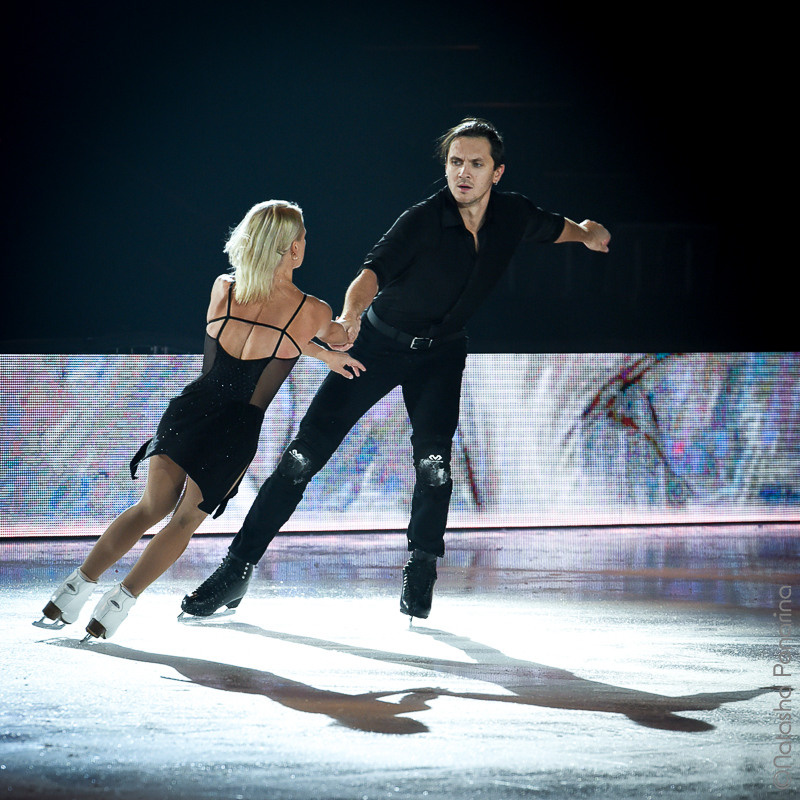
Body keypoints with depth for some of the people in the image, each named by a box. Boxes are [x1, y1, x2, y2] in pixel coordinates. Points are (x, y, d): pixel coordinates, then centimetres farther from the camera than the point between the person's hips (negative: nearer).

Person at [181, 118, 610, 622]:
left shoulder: (513, 216, -10)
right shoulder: (424, 220, -24)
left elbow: (556, 226, 16)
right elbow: (374, 271, -41)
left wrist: (588, 233, 2)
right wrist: (350, 313, -57)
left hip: (441, 353, 3)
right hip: (380, 342, -3)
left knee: (433, 453, -21)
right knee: (308, 451, -8)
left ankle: (422, 568, -1)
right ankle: (239, 568, -4)